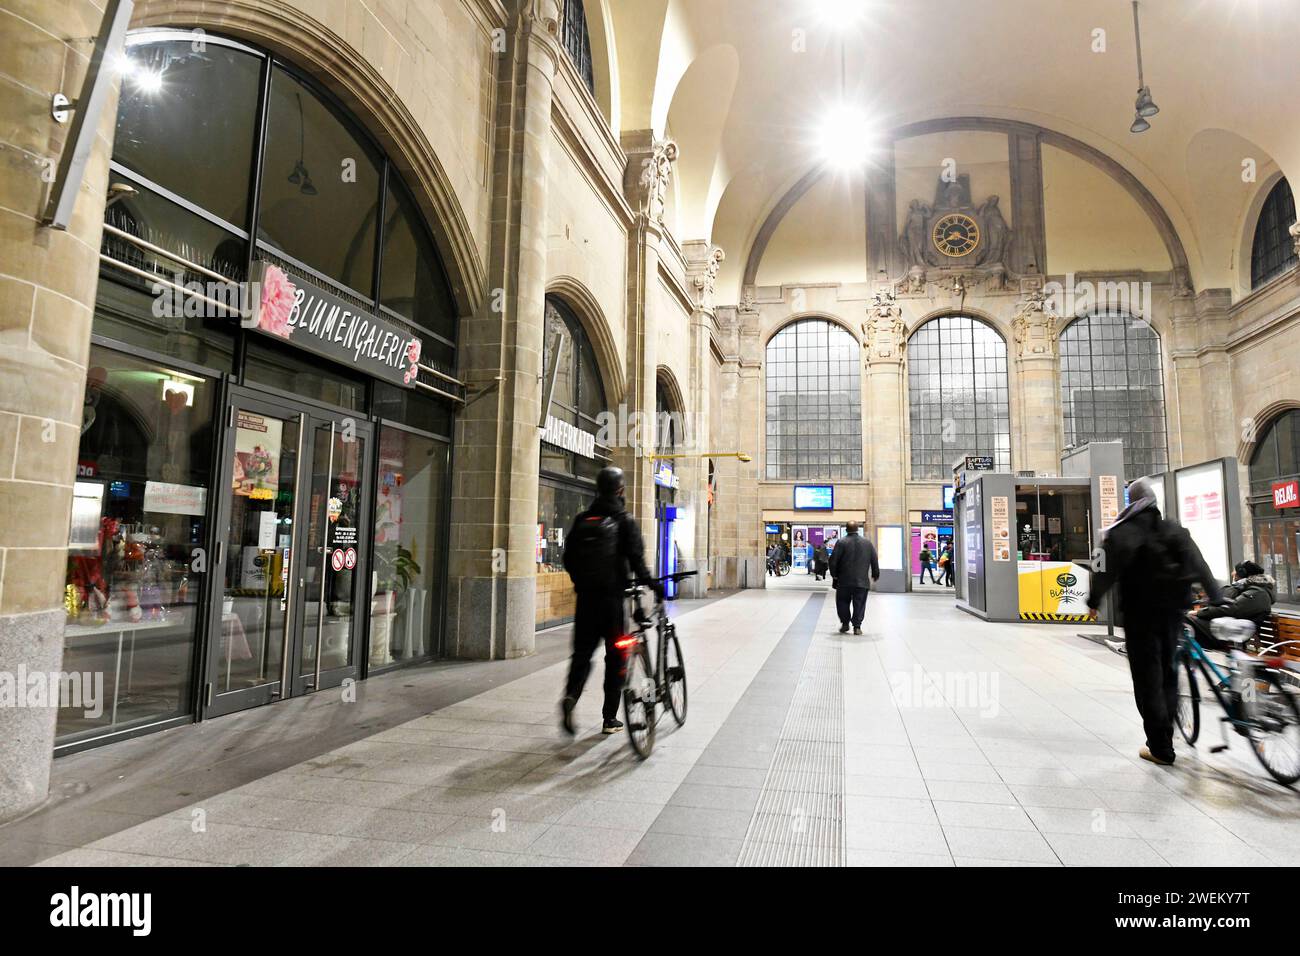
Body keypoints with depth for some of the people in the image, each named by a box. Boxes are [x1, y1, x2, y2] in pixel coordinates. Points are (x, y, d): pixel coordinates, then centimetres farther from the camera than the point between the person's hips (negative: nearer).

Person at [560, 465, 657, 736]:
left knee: (582, 651, 10)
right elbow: (636, 559, -12)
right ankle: (610, 718, 13)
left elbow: (568, 558, 9)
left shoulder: (582, 519, 7)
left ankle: (571, 695, -17)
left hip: (586, 595, 3)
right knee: (615, 656, 7)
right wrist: (652, 585, -2)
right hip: (613, 596, -3)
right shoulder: (624, 520, -5)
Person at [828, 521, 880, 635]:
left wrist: (834, 575, 4)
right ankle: (857, 627, 3)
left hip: (844, 580, -2)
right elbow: (874, 560, 8)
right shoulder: (868, 543, 5)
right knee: (859, 604, 5)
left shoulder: (841, 542, -5)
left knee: (843, 602, 12)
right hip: (862, 581, 2)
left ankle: (845, 624, 12)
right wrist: (875, 574, 19)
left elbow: (833, 560, -7)